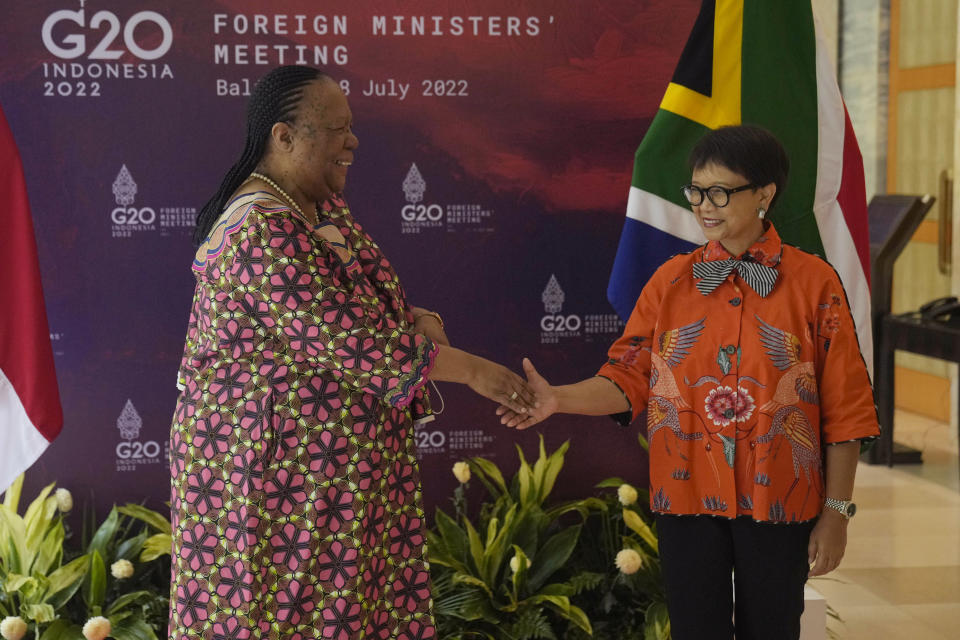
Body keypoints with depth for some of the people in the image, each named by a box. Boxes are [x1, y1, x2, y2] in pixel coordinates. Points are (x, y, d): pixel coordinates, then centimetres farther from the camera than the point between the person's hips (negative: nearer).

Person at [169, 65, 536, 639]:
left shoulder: (324, 206, 9)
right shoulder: (265, 233, -22)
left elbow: (365, 300, 19)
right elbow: (351, 340, -25)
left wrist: (416, 321, -4)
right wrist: (468, 368, -19)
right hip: (270, 466, -9)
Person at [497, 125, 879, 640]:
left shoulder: (813, 282, -4)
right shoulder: (671, 280, 3)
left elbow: (844, 409, -3)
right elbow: (629, 379, 1)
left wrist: (837, 512, -4)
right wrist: (557, 399, -17)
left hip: (777, 502, -1)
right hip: (688, 496, 2)